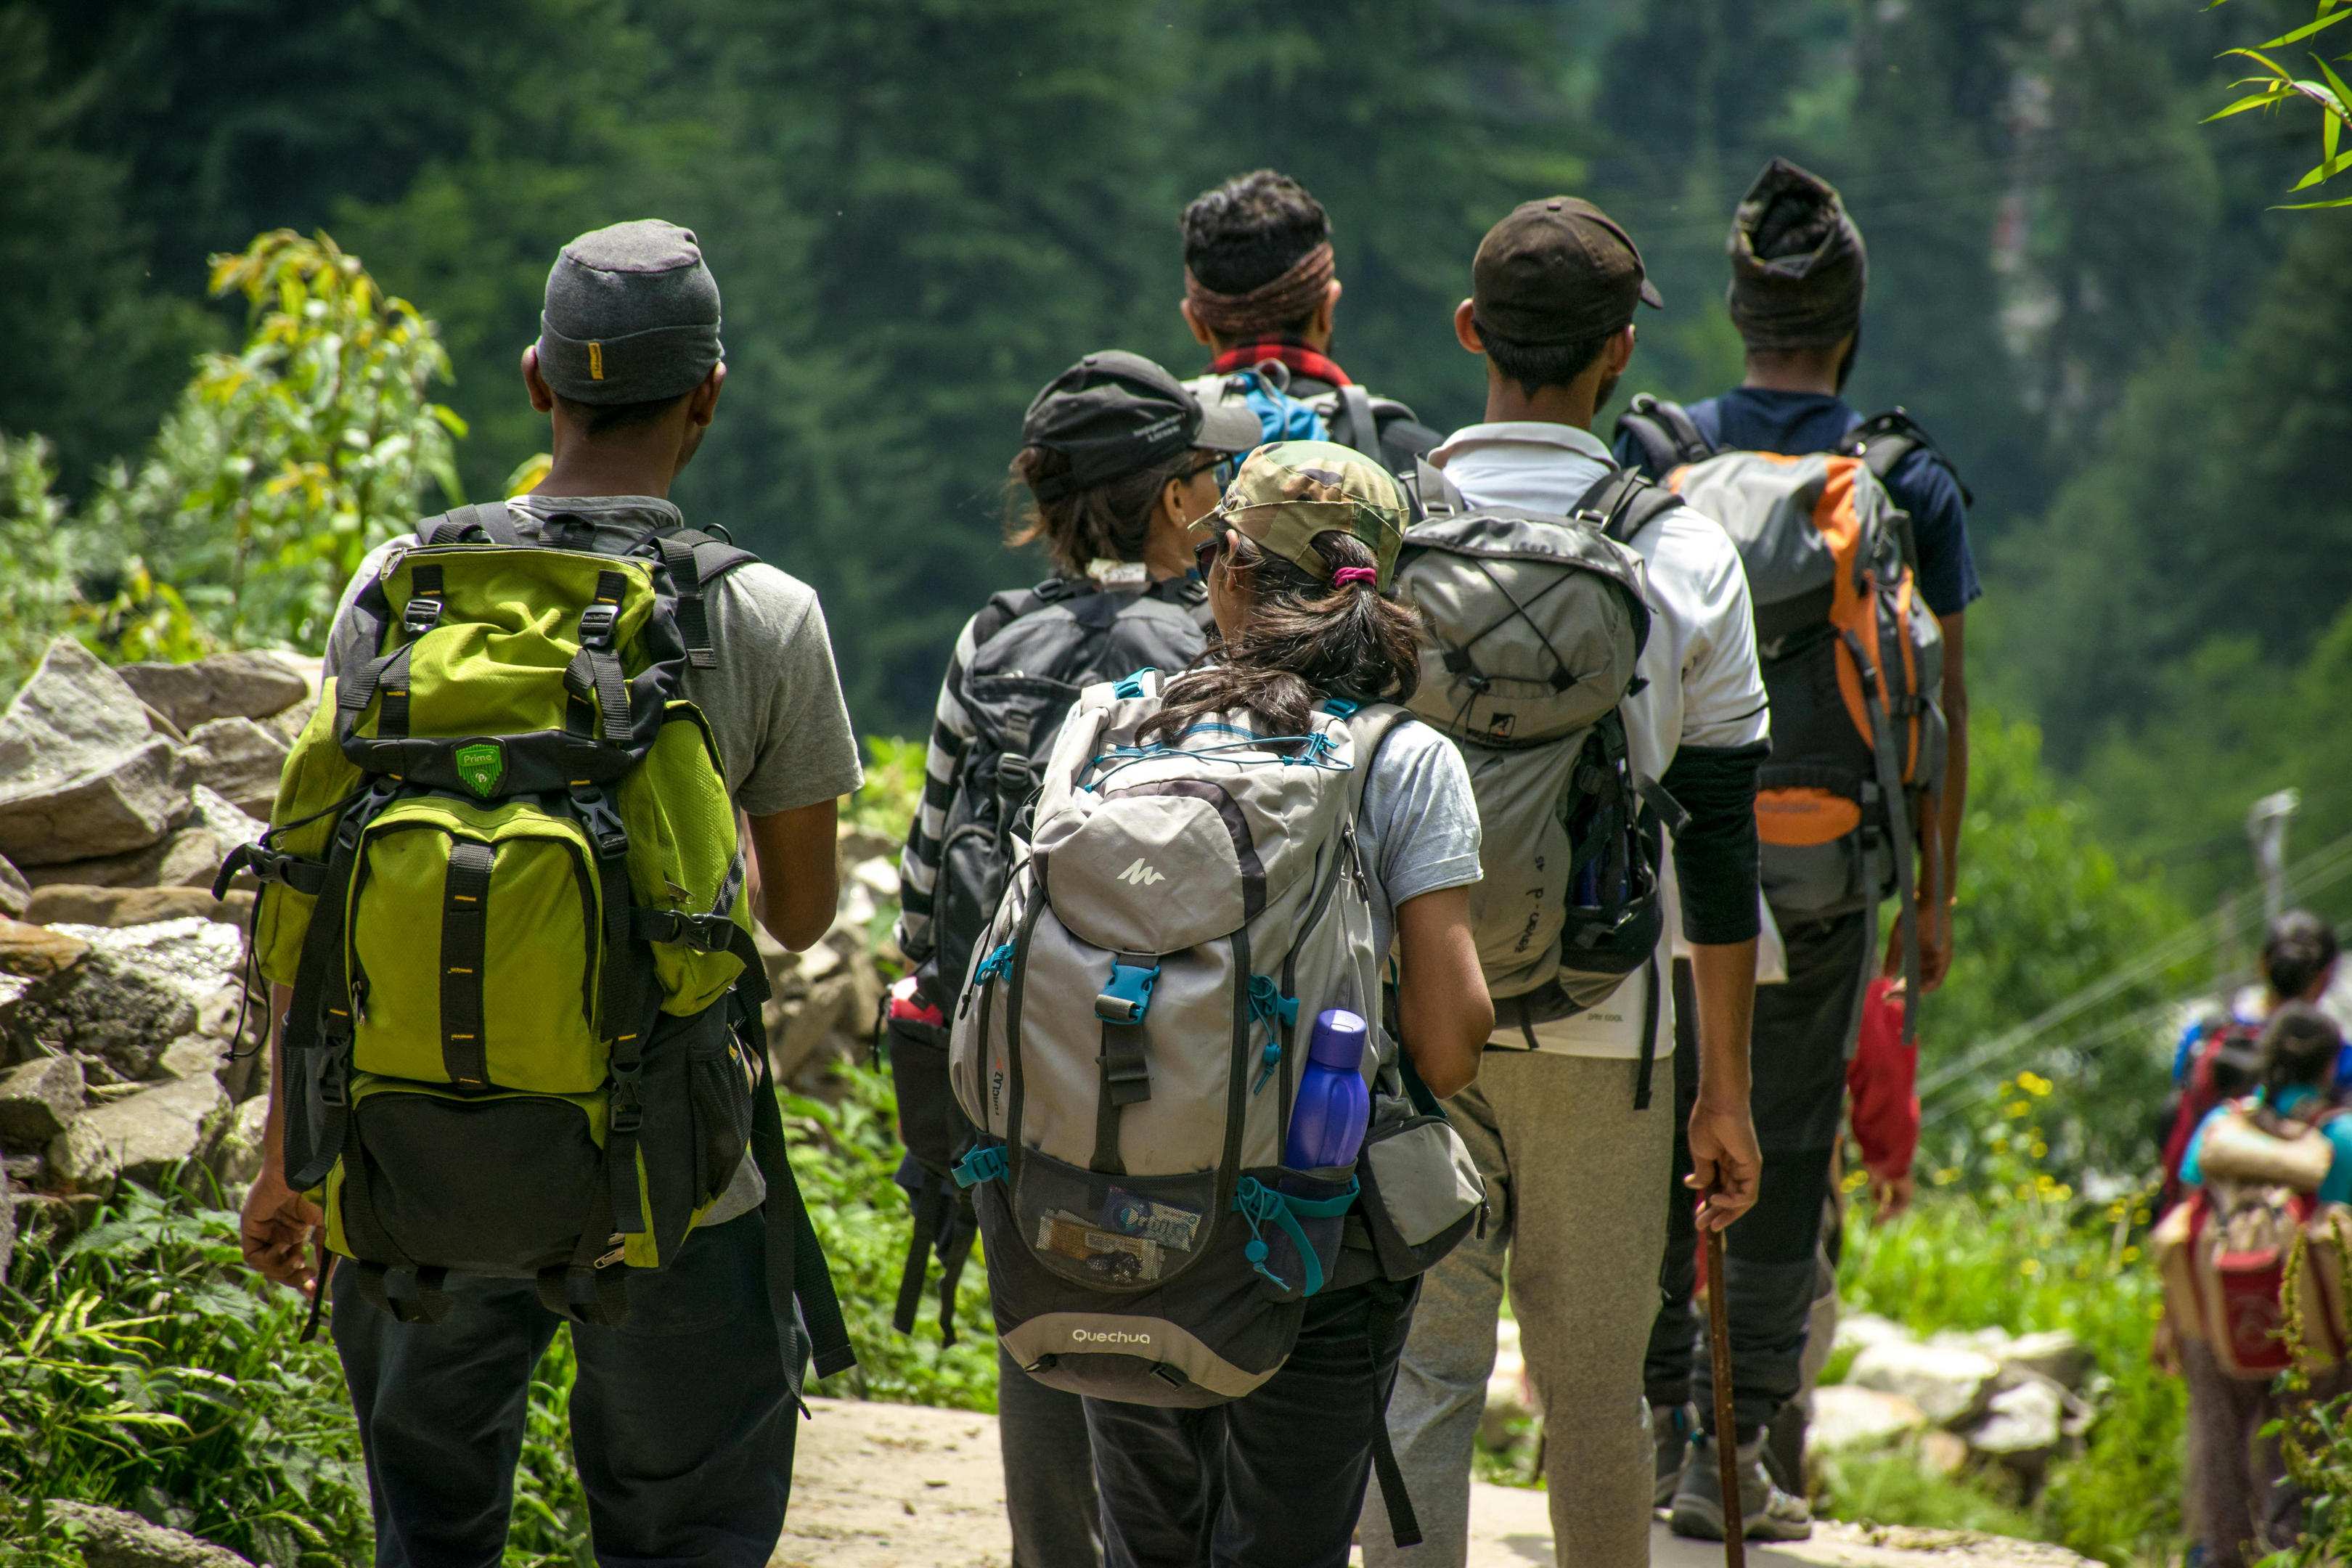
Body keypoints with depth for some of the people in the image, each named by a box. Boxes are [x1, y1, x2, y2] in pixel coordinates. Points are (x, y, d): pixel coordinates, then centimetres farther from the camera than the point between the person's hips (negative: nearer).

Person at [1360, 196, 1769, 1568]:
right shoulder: (1686, 557, -3)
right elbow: (1718, 838, -1)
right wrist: (1727, 1087, 6)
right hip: (1604, 1034, 0)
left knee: (1421, 1376, 3)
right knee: (1594, 1390, 10)